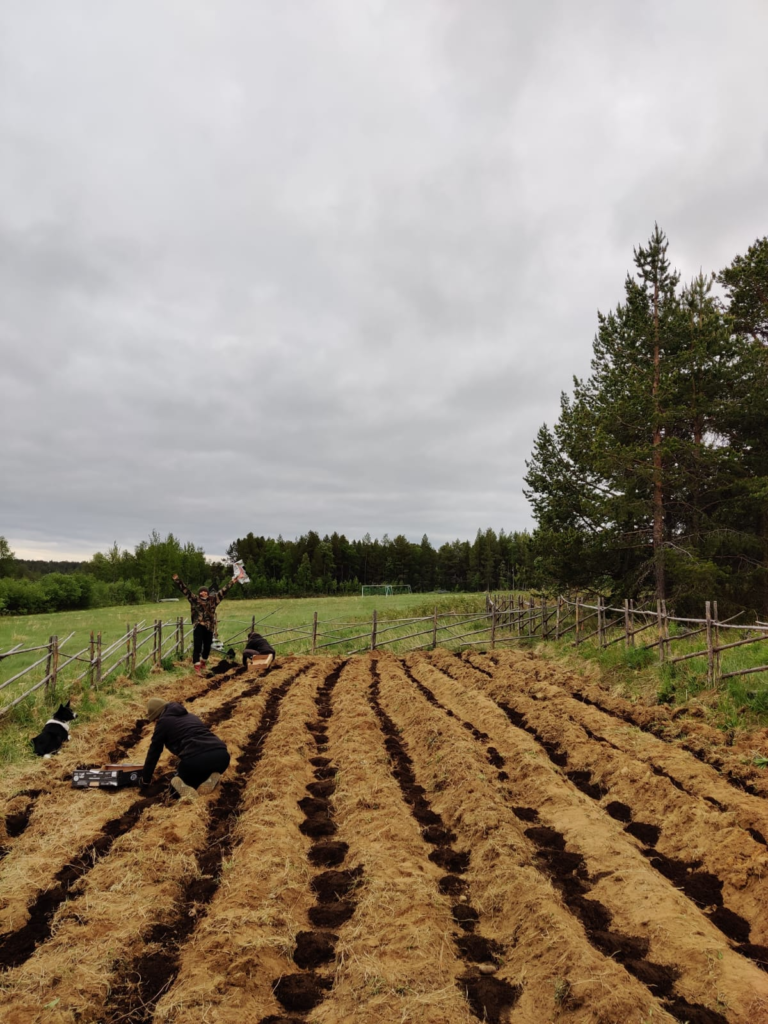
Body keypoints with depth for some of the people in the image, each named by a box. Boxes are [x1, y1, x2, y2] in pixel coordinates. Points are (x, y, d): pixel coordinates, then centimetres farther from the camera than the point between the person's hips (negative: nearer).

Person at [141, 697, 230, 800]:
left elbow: (154, 752, 23)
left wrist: (145, 780, 38)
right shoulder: (190, 716, 34)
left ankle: (182, 786, -9)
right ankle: (210, 779, 4)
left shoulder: (163, 721, 17)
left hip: (196, 759, -5)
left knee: (175, 787, 25)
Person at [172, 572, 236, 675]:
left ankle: (203, 662, 35)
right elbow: (185, 589, -2)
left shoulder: (213, 599, 8)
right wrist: (177, 580, -9)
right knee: (197, 646, -8)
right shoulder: (195, 599, 2)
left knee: (207, 646, 11)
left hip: (210, 627, 3)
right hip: (199, 626, -3)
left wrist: (231, 582, 15)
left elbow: (223, 590, 13)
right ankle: (197, 667, -9)